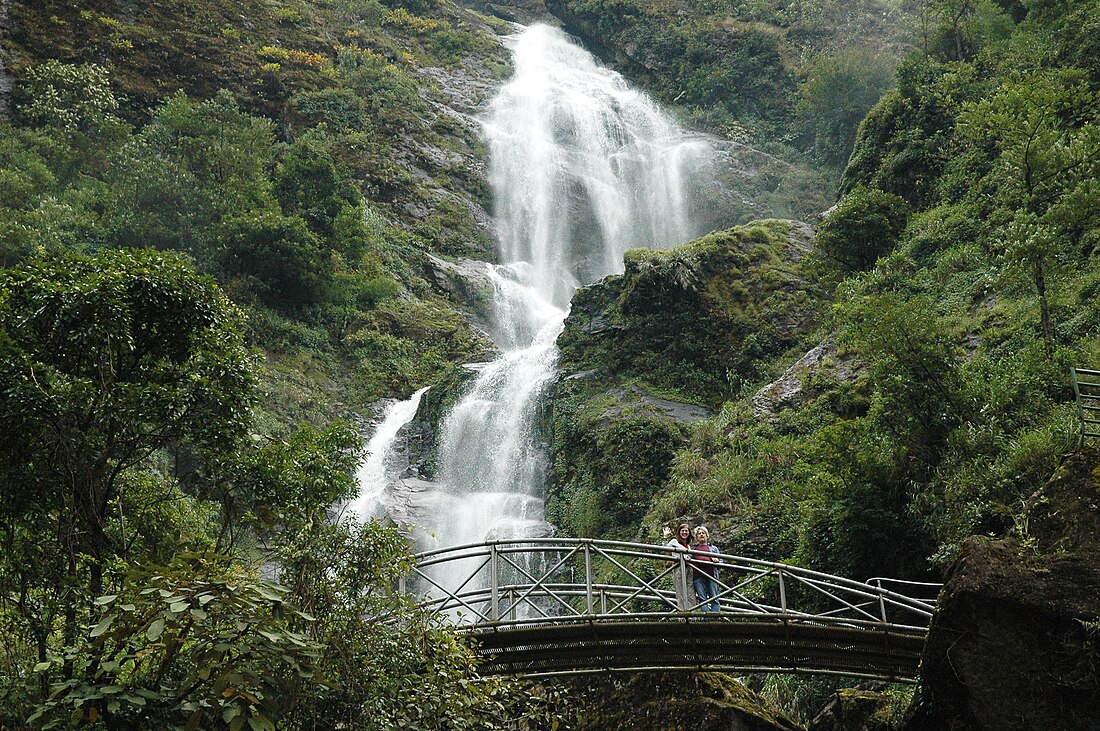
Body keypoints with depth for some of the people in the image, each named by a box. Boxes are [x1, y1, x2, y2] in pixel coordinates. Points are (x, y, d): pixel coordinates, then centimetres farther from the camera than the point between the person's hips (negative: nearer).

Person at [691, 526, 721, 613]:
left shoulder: (713, 548, 25)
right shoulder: (693, 549, 25)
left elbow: (721, 563, 20)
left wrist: (717, 561, -4)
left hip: (711, 575, 0)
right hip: (698, 576, 0)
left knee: (714, 598, -8)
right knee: (702, 599, -9)